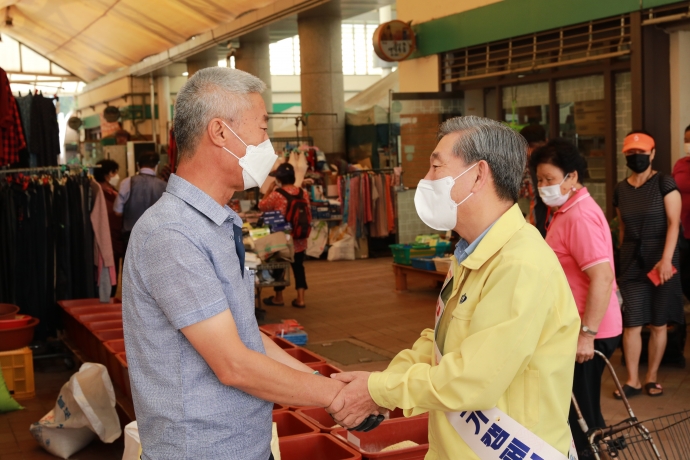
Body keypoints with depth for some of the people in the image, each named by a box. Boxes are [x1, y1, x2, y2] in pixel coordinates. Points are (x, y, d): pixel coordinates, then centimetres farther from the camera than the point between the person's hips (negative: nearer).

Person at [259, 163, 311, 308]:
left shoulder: (276, 194, -16)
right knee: (298, 267, 13)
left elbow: (262, 206, 0)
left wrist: (269, 189, 7)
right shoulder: (303, 193, -2)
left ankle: (278, 298, 22)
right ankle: (300, 299, 13)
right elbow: (309, 216, 5)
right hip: (300, 240, 4)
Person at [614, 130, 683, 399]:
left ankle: (652, 377, 17)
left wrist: (666, 259, -20)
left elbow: (673, 223, -11)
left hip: (660, 260, -3)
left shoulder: (664, 183, -4)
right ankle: (632, 380, 8)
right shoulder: (621, 190, 8)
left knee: (658, 324, 4)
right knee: (631, 324, -2)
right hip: (632, 263, 3)